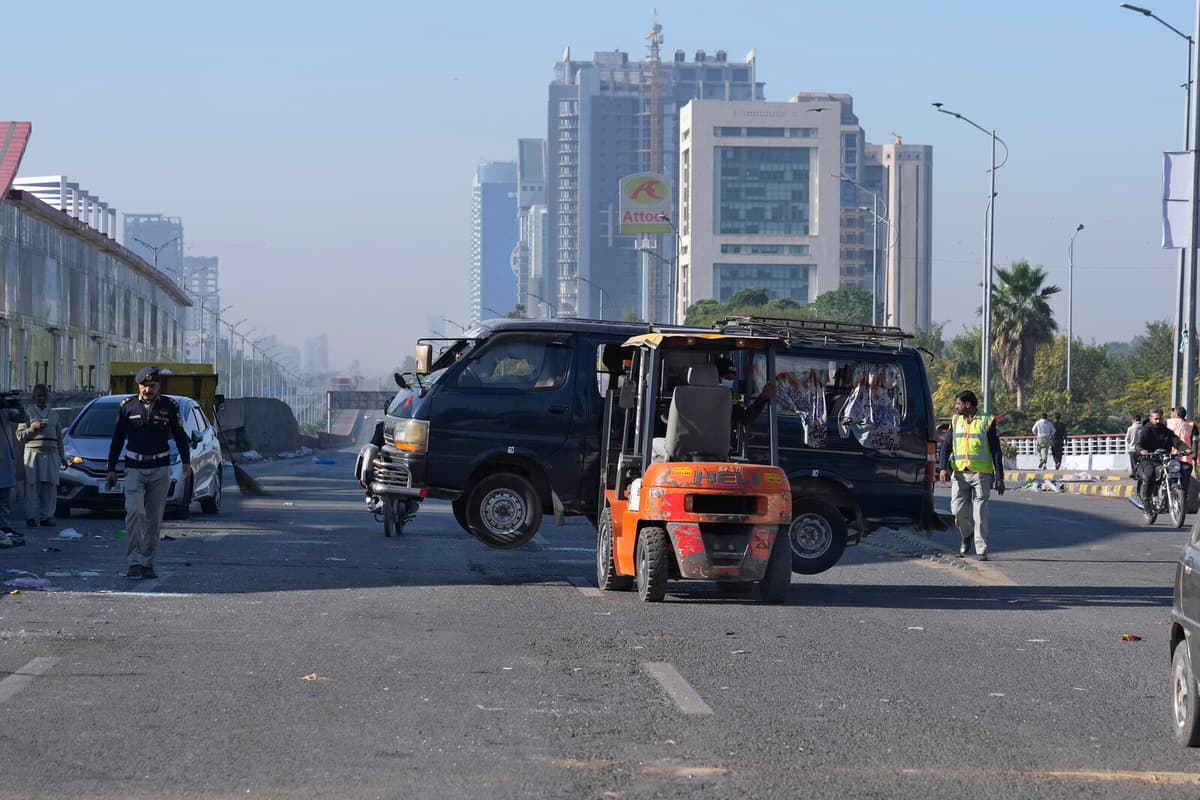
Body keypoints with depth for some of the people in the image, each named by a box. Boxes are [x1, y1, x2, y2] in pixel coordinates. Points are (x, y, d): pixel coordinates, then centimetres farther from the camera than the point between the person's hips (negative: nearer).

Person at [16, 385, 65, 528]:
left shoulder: (54, 415, 19)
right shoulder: (28, 413, 6)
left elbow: (59, 437, 23)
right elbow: (20, 436, 1)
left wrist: (62, 456, 18)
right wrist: (33, 428, -12)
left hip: (51, 454, 4)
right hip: (33, 453, -4)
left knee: (50, 487, -2)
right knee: (32, 486, -9)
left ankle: (46, 516, 2)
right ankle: (31, 517, -8)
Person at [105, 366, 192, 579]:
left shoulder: (169, 406, 3)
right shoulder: (127, 406, 3)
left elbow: (180, 436, 10)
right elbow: (117, 439, 10)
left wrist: (186, 462, -3)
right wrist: (111, 469, 9)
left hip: (160, 469, 1)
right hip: (134, 468, -1)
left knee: (154, 518, 3)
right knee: (134, 512, -17)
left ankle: (148, 564, 10)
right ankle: (135, 562, -20)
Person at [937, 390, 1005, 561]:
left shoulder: (987, 421, 1)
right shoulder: (956, 421, 13)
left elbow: (996, 451, 1)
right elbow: (947, 446, 11)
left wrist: (999, 478, -3)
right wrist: (944, 467, -7)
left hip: (982, 474, -4)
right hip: (960, 474, 4)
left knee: (979, 513, -5)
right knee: (957, 509, -3)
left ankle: (981, 550, 1)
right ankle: (967, 535, 26)